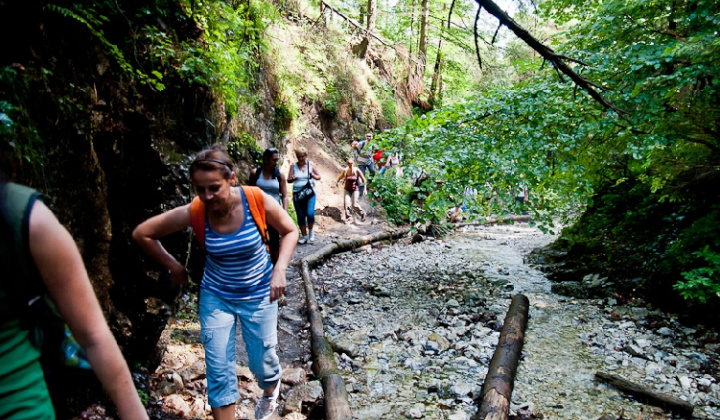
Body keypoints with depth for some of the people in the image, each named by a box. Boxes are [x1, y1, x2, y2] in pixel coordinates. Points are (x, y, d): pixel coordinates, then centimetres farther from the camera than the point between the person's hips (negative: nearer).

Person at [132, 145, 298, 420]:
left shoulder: (258, 201, -23)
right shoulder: (193, 213, -21)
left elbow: (290, 231, -7)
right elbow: (141, 234, -8)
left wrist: (280, 269, -18)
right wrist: (173, 266, -3)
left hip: (259, 295, 0)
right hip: (216, 296, 1)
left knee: (262, 363, 12)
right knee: (219, 371, 1)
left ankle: (271, 390, 49)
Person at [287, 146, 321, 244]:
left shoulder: (311, 165, 2)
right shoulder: (293, 166, 2)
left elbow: (319, 177, 8)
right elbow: (288, 180, 2)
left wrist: (313, 176, -14)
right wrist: (293, 179, -21)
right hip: (297, 194, 1)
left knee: (310, 213, -16)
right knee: (300, 216, 5)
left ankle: (311, 231, 10)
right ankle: (304, 235, 19)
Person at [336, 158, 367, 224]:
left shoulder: (357, 170, -15)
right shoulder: (345, 170, -7)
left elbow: (363, 179, -10)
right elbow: (340, 177, 10)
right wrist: (337, 182, -7)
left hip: (355, 189, -3)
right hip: (347, 189, 3)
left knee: (354, 205, -7)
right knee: (347, 203, -9)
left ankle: (362, 213, 21)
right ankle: (349, 218, 3)